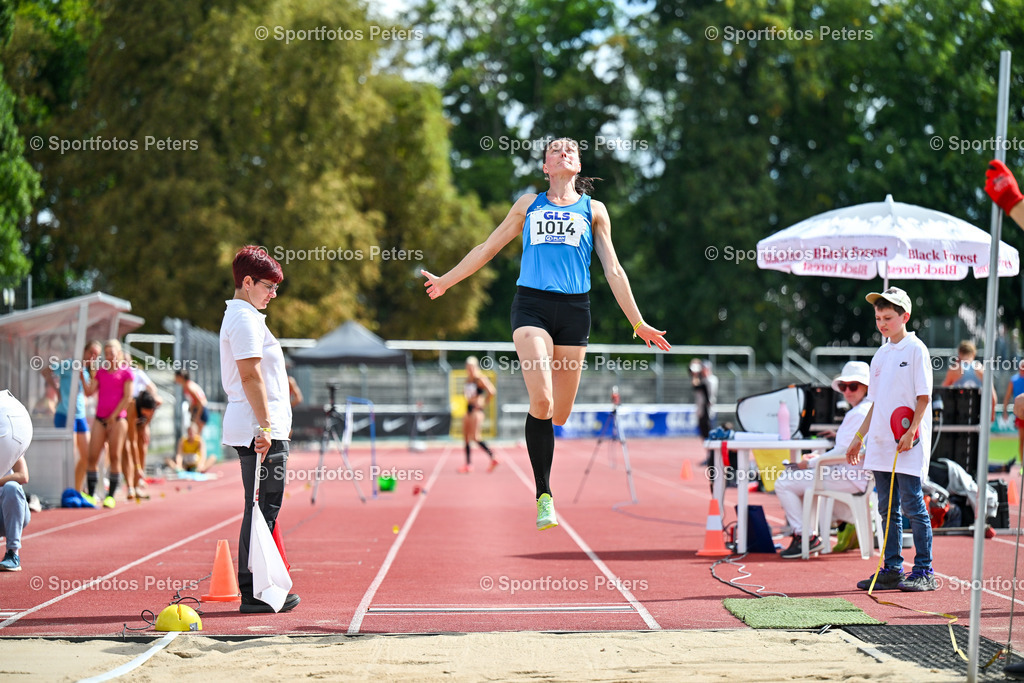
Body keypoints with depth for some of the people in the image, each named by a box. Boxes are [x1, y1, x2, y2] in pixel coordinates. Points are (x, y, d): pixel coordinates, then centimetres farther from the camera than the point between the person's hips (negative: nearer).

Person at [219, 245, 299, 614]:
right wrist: (264, 426, -22)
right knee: (262, 510, -10)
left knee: (262, 510, 12)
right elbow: (250, 376, -19)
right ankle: (253, 593, -9)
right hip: (260, 429, -11)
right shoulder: (246, 319, -11)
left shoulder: (239, 316, 21)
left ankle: (256, 587, 16)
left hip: (259, 428, 11)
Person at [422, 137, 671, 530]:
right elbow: (488, 248, 26)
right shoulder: (529, 204, 17)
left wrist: (638, 324, 12)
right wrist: (446, 281, 28)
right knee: (541, 402, -19)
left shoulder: (593, 211, 16)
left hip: (574, 308, 1)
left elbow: (613, 271, 16)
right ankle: (544, 496, -16)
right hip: (531, 305, -1)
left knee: (561, 413, 1)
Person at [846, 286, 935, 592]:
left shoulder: (915, 349, -5)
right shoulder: (881, 355, 16)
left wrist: (912, 432, -19)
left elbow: (924, 397, -10)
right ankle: (892, 569, 14)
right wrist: (859, 437, 19)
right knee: (887, 508, 9)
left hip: (908, 446, -7)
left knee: (913, 506, -6)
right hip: (881, 442, 7)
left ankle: (924, 572, -3)